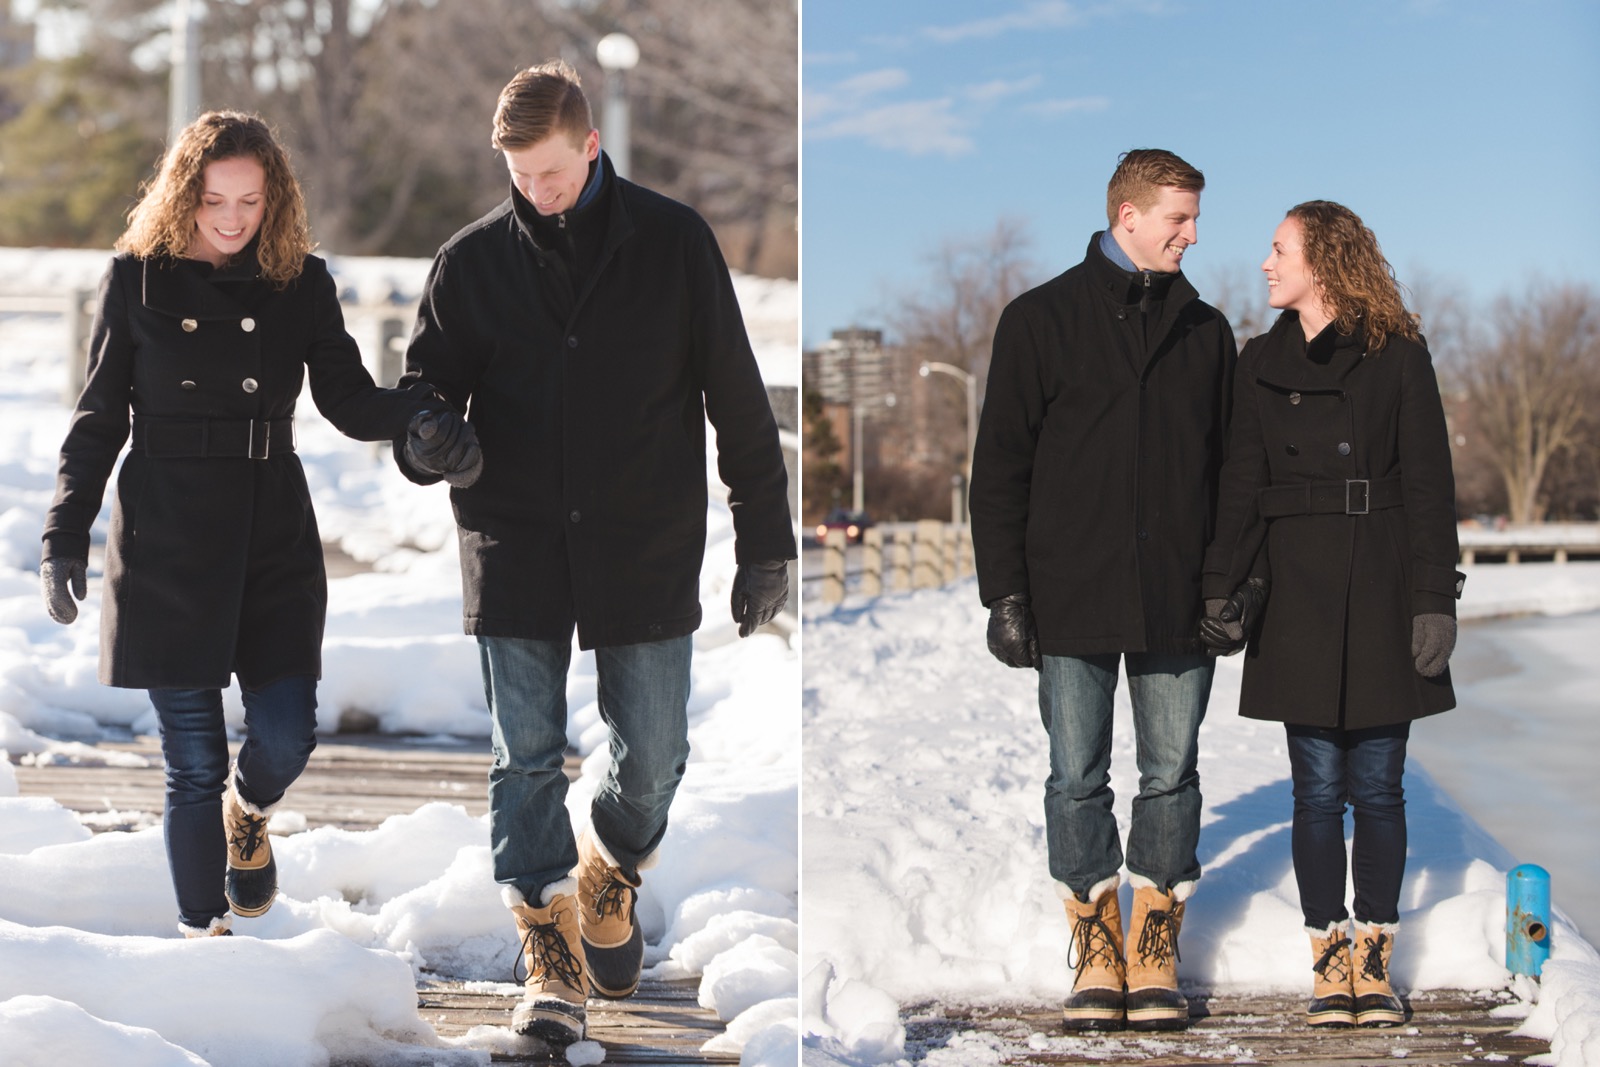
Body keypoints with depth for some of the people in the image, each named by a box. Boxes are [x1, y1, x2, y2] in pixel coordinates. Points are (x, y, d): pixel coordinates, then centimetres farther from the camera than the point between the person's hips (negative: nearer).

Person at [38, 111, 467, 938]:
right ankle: (202, 929, 15)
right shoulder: (138, 278, -1)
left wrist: (421, 407, -22)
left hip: (276, 537, 2)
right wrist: (65, 535, -2)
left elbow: (350, 402, -1)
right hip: (167, 542, -2)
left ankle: (247, 813, 31)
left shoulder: (301, 283, 5)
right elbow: (99, 418, 4)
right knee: (194, 761, -1)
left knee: (286, 737, -5)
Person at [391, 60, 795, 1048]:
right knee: (525, 760, -3)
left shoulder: (673, 242, -2)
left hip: (647, 548, 0)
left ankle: (610, 879, 36)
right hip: (515, 548, 1)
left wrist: (766, 541, 2)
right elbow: (429, 384, 11)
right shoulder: (473, 261, 2)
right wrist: (426, 439, -15)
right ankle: (552, 955, 5)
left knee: (652, 756, 7)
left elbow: (738, 398, 2)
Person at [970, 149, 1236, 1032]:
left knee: (1171, 776, 5)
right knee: (1077, 778, 3)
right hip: (1073, 599, -2)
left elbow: (1231, 465, 14)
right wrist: (1005, 593, -6)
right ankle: (1096, 952, 15)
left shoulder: (1205, 331, 10)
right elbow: (999, 466, 0)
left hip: (1179, 600, 2)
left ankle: (1156, 957, 15)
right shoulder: (1041, 320, 1)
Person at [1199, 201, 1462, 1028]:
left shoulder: (1397, 356, 1)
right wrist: (1224, 587, -5)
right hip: (1295, 591, 2)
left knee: (1377, 787, 2)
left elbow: (1430, 485, -1)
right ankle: (1329, 960, 10)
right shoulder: (1262, 364, 10)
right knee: (1318, 788, 2)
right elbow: (1241, 487, 7)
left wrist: (1435, 600, -8)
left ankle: (1374, 962, 12)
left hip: (1381, 593, -2)